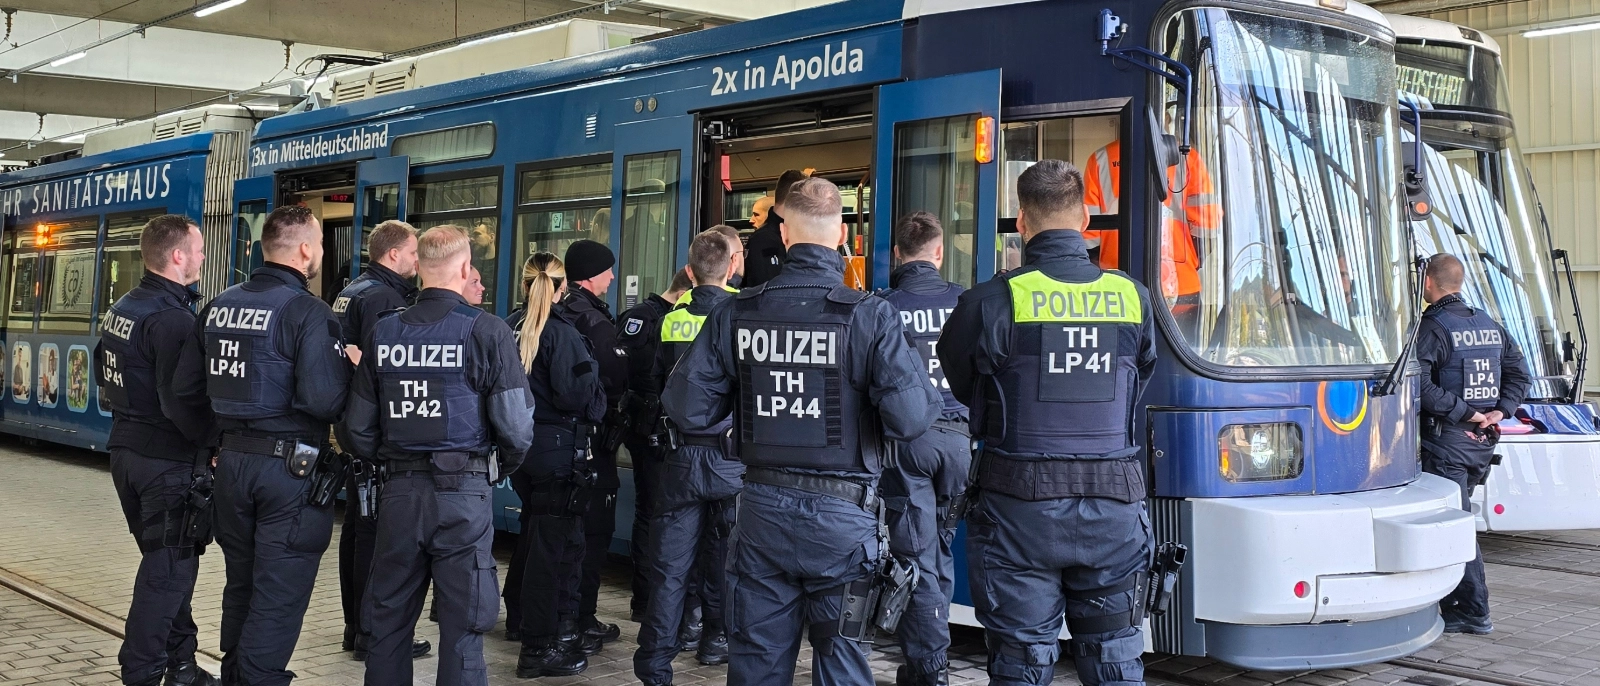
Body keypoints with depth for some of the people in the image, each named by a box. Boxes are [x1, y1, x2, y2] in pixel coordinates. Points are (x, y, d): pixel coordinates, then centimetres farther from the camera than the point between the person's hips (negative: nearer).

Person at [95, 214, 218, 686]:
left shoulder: (121, 308, 10)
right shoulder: (173, 319, -20)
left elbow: (105, 372, 21)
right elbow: (181, 403, -26)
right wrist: (214, 440, -13)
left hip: (126, 448, 10)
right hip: (169, 459, -10)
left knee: (164, 561, 17)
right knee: (170, 568, -2)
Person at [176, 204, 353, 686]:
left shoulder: (219, 306, 7)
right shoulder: (307, 312, -16)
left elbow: (186, 385, 10)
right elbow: (324, 400, -24)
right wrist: (350, 374, -4)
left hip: (232, 458, 7)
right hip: (290, 465, -7)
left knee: (240, 585, 20)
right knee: (279, 593, 1)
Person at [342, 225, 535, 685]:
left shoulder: (383, 331, 3)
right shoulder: (486, 332, -9)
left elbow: (358, 427, 5)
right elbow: (515, 425, -12)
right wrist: (504, 467, 7)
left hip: (399, 491, 4)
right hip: (464, 491, -4)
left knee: (388, 618, 15)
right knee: (462, 623, 4)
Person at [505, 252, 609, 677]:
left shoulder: (509, 328, 6)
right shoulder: (562, 333, -16)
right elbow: (575, 395, -23)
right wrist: (590, 371, -5)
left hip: (521, 445, 8)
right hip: (558, 447, -8)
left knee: (533, 529, 24)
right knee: (554, 543, -3)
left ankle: (519, 618, 39)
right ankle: (540, 647, -3)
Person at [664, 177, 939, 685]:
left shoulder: (736, 313, -4)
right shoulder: (870, 315, -13)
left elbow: (687, 409, -4)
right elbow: (911, 419, -19)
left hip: (762, 510, 3)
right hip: (842, 514, -2)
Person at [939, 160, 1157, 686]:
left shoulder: (995, 301, -9)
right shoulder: (1132, 297, 2)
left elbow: (962, 390, 3)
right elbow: (1140, 381, 13)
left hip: (1022, 508, -3)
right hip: (1113, 508, 3)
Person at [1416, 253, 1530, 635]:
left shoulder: (1430, 329, -12)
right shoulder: (1489, 325, 11)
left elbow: (1422, 388, -22)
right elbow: (1519, 373, 14)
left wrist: (1463, 412, -15)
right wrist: (1500, 411, 5)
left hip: (1446, 442, -8)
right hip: (1483, 443, 8)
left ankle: (1473, 613, -3)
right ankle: (1455, 600, 22)